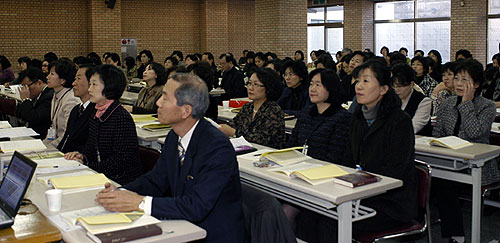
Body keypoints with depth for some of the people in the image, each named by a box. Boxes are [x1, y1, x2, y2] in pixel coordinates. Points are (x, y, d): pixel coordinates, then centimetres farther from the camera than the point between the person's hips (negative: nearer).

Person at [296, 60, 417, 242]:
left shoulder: (400, 121, -13)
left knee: (332, 223, -25)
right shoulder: (358, 116, 9)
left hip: (392, 203, -6)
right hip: (362, 193, 6)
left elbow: (392, 175, -17)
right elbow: (348, 161, 12)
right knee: (307, 215, -16)